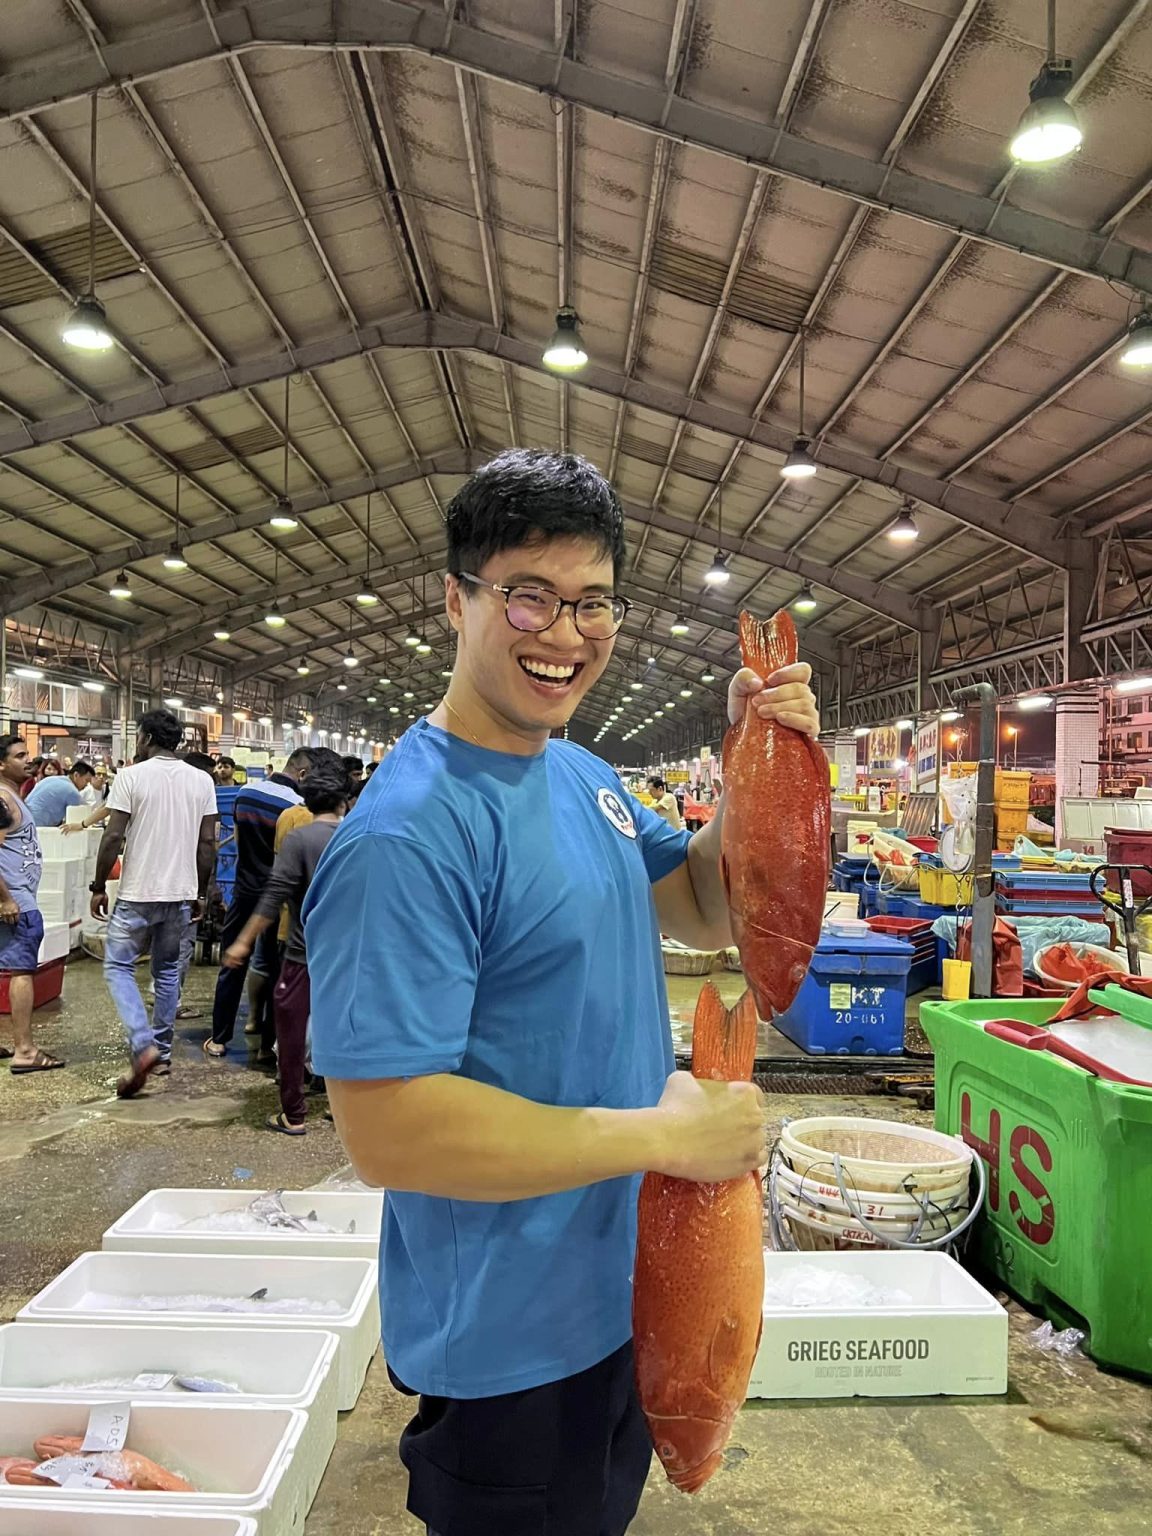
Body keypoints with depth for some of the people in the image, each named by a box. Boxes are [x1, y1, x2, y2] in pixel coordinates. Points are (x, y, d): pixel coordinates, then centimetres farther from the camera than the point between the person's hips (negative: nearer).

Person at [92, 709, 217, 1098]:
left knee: (118, 967, 8)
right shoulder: (202, 781, 3)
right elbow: (207, 843, 3)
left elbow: (113, 838, -12)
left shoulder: (131, 777, -10)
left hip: (138, 894, -4)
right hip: (181, 894, 4)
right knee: (168, 970, 16)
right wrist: (200, 893, 13)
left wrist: (99, 886, 0)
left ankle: (143, 1045, -8)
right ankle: (163, 1051, 22)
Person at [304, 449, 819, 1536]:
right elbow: (386, 1131, -31)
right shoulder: (407, 833, -29)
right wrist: (664, 1135, -26)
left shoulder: (585, 775, 0)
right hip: (510, 1348, -8)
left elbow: (706, 914, 6)